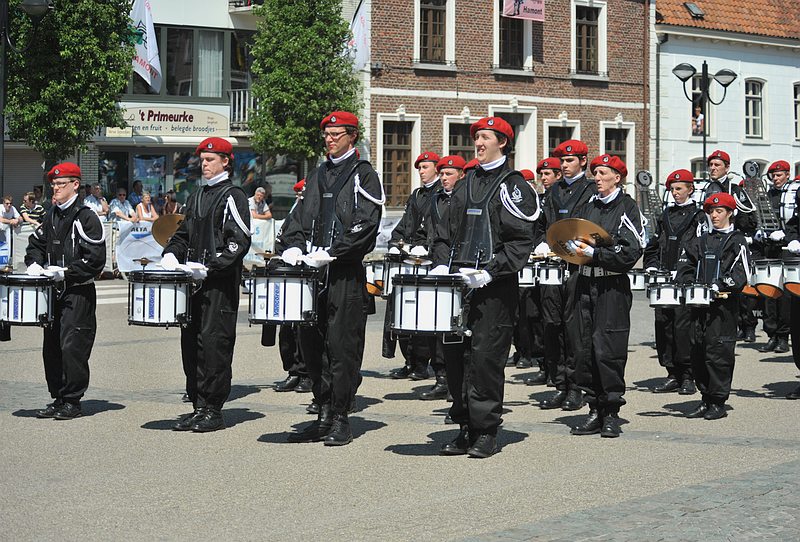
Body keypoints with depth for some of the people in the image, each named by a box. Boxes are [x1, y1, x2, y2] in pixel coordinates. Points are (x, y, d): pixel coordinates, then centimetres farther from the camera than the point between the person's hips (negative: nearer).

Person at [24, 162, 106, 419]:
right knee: (51, 347, 8)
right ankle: (58, 398, 17)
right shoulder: (52, 216, 13)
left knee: (72, 347, -8)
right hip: (54, 292, 8)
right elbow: (36, 242, 26)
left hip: (78, 294, -8)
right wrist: (35, 263, 6)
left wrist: (66, 272, -18)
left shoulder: (86, 218, -9)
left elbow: (95, 259, -14)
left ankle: (73, 401, 0)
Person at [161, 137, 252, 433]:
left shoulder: (233, 196, -5)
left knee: (213, 342, -8)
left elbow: (239, 242, -13)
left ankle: (213, 410, -3)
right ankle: (198, 406, 13)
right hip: (194, 283, 8)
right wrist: (171, 254, 7)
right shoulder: (197, 196, 19)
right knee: (191, 342, 7)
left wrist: (208, 267, -20)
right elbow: (185, 233, 27)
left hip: (221, 284, -8)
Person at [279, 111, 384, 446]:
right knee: (312, 343, 6)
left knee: (342, 346, -5)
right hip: (312, 271, 6)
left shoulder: (363, 175, -1)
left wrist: (331, 252, -18)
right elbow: (301, 217, 19)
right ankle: (324, 415, 14)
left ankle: (340, 419, 2)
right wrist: (294, 246, -1)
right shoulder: (317, 176, 19)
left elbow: (365, 224, -11)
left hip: (346, 274, -6)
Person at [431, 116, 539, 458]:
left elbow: (521, 241, -9)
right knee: (454, 355, 5)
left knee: (485, 356, -7)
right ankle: (465, 428, 14)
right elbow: (446, 231, 21)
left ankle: (486, 432, 2)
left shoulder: (513, 186, -2)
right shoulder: (466, 184, 18)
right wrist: (441, 264, 4)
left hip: (494, 288, -6)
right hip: (458, 284, 6)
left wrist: (490, 271, -18)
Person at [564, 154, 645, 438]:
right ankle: (595, 410, 13)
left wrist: (594, 254, -16)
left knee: (607, 350, -7)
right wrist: (574, 246, 1)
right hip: (583, 283, 6)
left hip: (612, 288, -6)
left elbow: (630, 252, -11)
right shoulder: (588, 206, 15)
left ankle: (611, 413, 3)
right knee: (583, 348, 4)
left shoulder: (627, 207, -3)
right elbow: (570, 235, 24)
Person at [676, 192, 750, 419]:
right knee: (697, 351, 6)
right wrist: (691, 285, -3)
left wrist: (718, 286, -19)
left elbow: (741, 274, -9)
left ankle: (718, 402, 0)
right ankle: (706, 399, 16)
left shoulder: (737, 241, 1)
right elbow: (685, 266, 15)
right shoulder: (701, 241, 18)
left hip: (723, 305, -6)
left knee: (718, 353, -7)